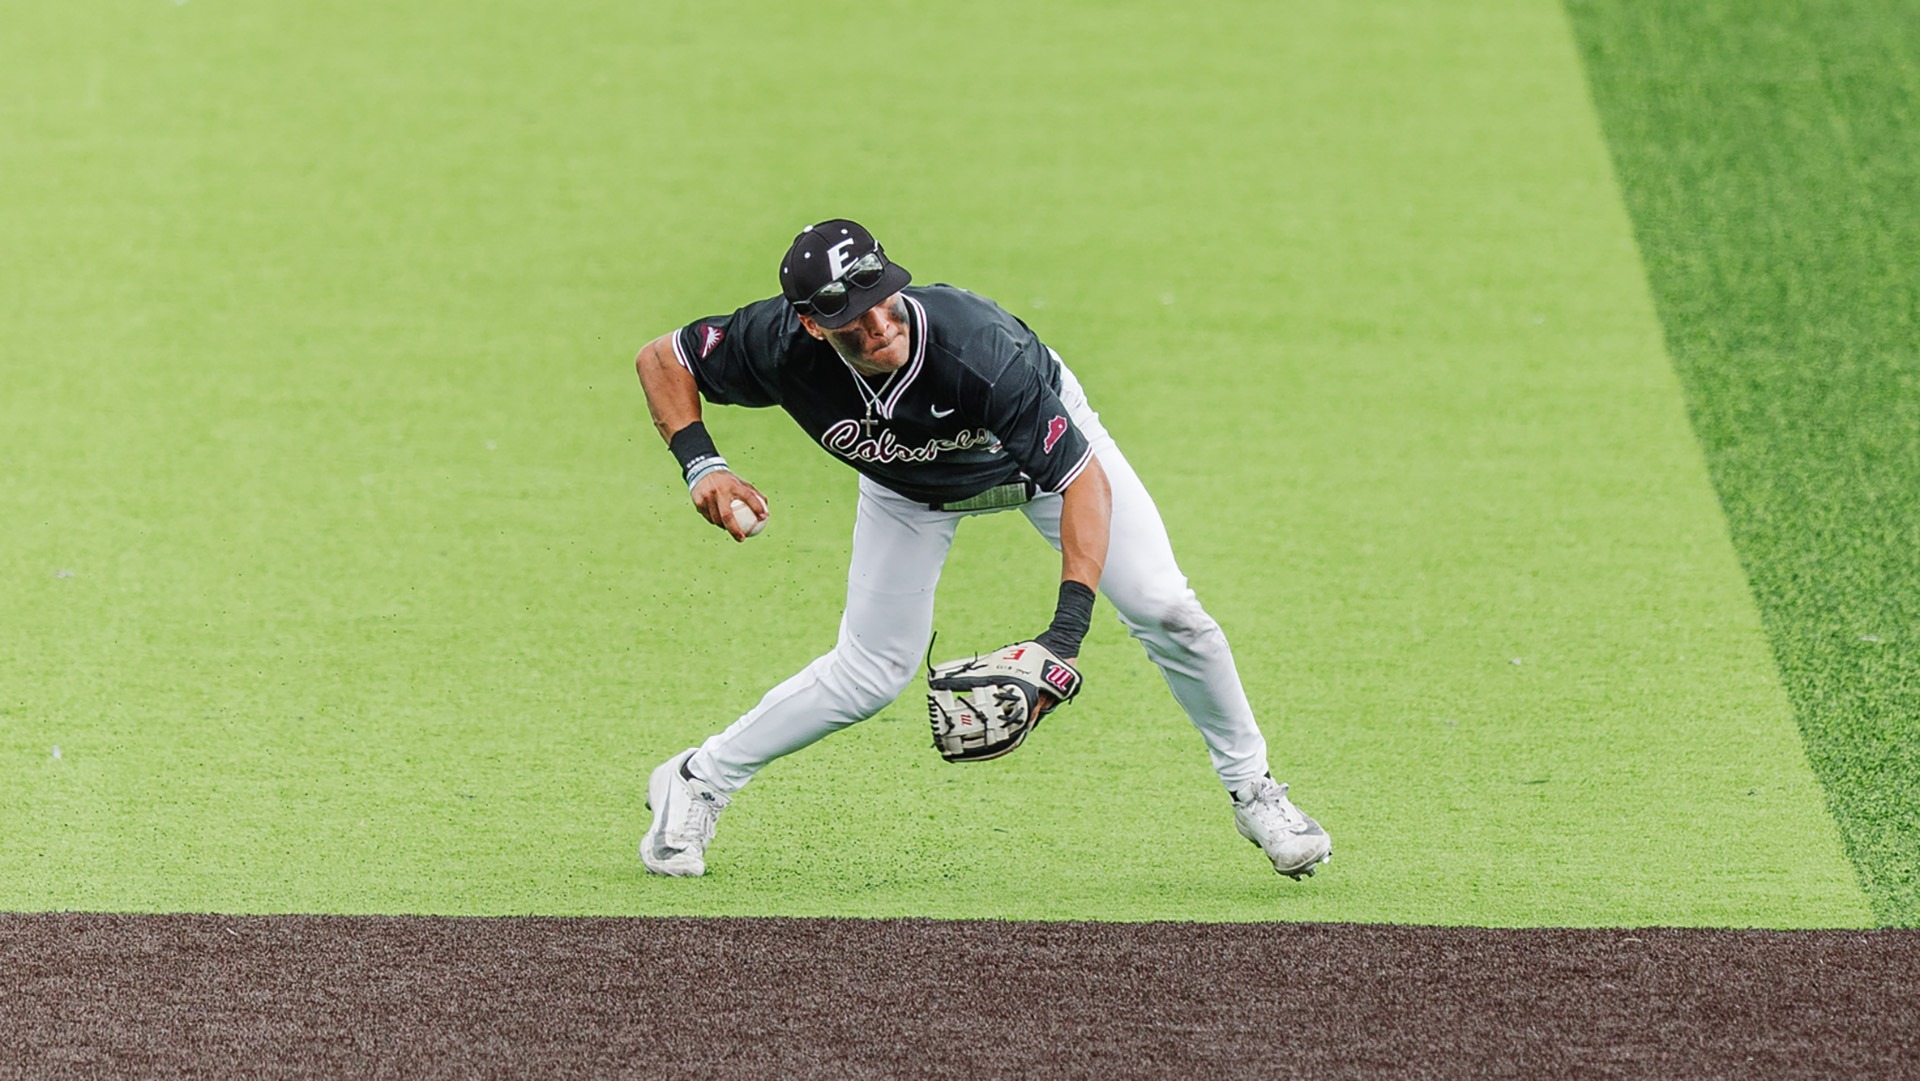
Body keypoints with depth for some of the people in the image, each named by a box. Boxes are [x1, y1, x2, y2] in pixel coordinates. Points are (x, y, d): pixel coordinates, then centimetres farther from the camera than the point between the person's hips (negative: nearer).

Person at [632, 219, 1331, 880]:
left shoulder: (977, 347, -45)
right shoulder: (781, 345, -36)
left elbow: (1083, 478, -41)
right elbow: (661, 358, -17)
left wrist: (1069, 625, -50)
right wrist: (700, 466, -34)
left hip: (1044, 435, -2)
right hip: (908, 487, 2)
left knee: (1162, 610, -11)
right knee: (872, 672, -4)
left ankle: (1250, 786, 12)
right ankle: (697, 783, 17)